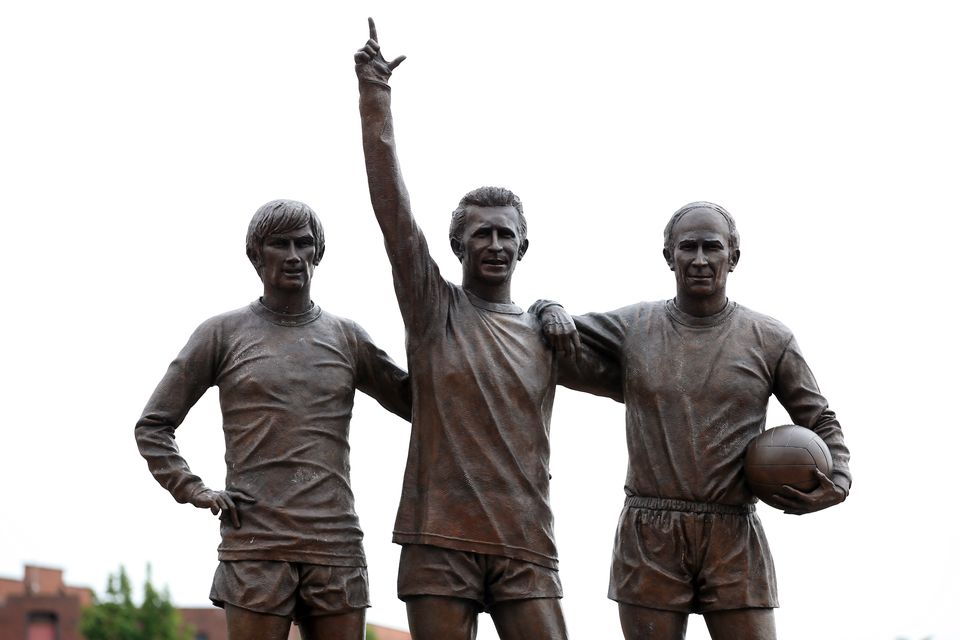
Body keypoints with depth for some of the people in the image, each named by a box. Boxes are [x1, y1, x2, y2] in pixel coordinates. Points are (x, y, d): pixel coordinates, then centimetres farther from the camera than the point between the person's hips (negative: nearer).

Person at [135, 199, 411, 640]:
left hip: (336, 542, 3)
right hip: (256, 545, -3)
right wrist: (192, 491, -3)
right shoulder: (223, 333, 7)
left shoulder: (346, 337, 15)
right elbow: (153, 425, 11)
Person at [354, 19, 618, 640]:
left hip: (525, 547, 2)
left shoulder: (548, 333, 14)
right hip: (441, 542, -2)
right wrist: (375, 97, -9)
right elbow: (393, 206, -3)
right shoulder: (435, 309, 6)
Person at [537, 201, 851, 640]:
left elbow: (821, 423, 13)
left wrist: (837, 483, -5)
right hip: (649, 537, 1)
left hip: (734, 540, -1)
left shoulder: (770, 340, 6)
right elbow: (551, 320, 22)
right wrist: (552, 312, -2)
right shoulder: (634, 326, 8)